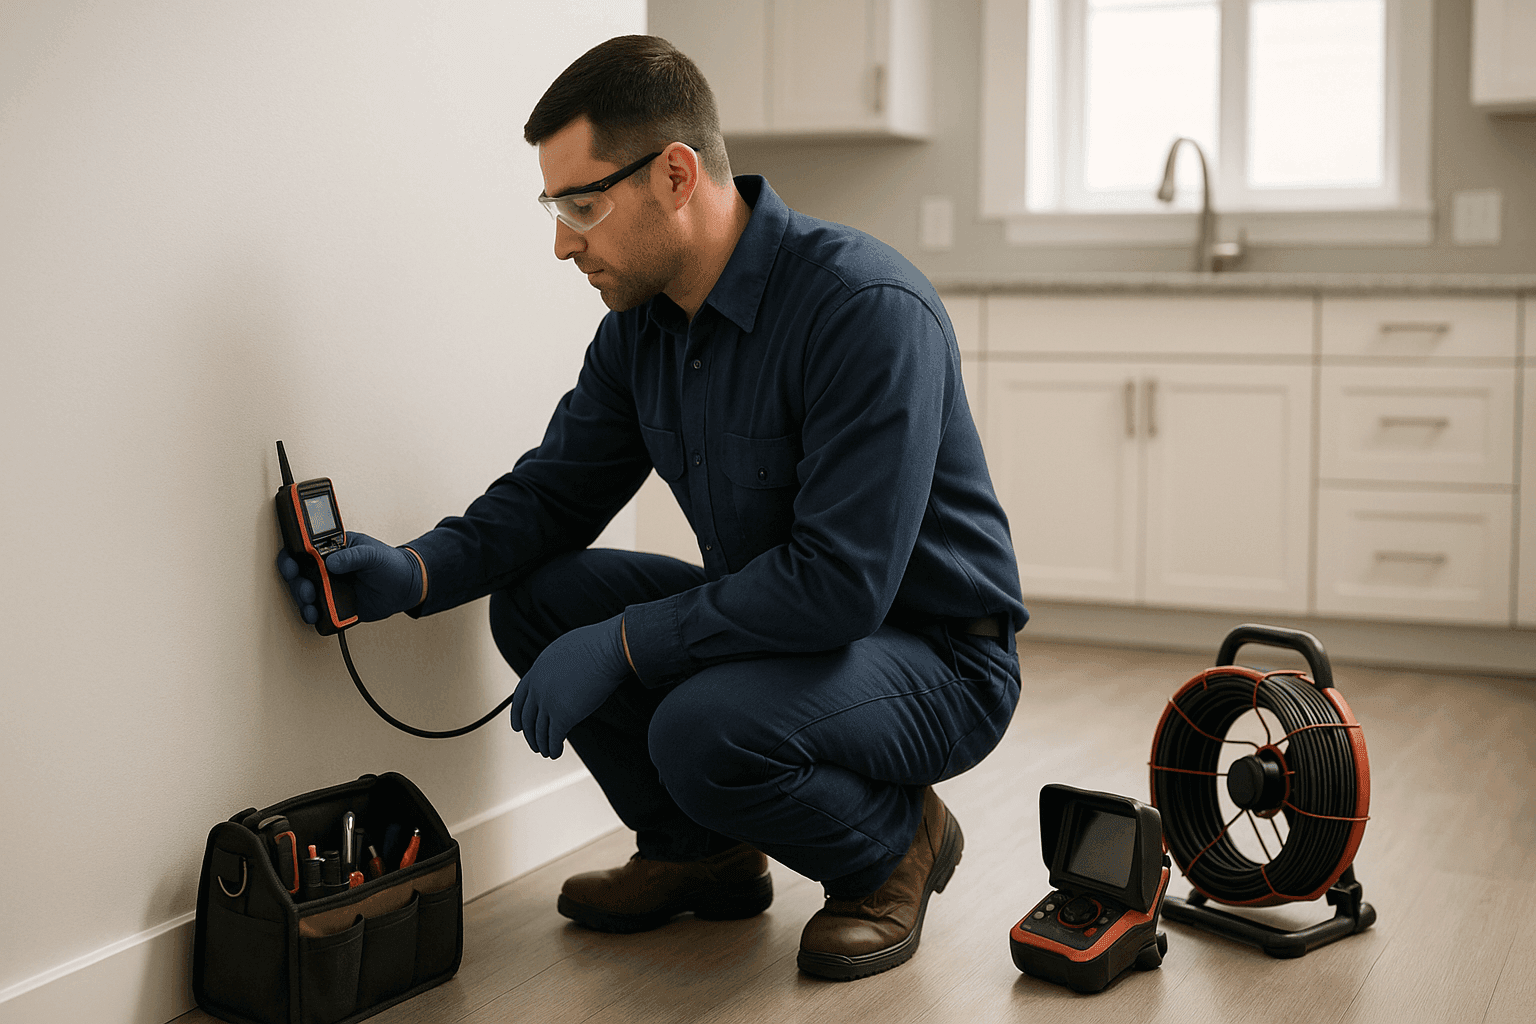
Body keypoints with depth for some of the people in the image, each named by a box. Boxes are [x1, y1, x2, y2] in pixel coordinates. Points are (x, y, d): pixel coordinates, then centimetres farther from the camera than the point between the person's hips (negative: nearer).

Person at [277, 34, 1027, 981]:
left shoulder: (868, 307, -27)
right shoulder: (642, 320, -1)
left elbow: (841, 581, -32)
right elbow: (555, 489, 7)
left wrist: (620, 645, -27)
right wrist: (414, 572, -12)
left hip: (937, 656, -8)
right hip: (779, 621, 8)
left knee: (704, 728, -33)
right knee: (537, 597, -4)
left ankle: (896, 845, 0)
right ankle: (700, 852, 12)